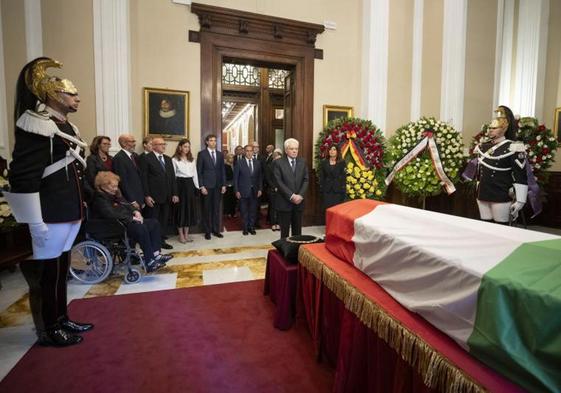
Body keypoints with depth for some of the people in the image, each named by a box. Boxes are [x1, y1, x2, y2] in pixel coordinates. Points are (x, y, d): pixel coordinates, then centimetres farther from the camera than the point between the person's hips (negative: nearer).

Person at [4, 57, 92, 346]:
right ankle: (48, 331, 22)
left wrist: (79, 208, 20)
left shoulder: (66, 127, 15)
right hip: (49, 218, -9)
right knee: (45, 273, 5)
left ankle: (61, 320, 33)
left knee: (61, 269, 18)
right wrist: (36, 223, -21)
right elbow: (23, 179, -20)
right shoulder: (38, 127, -14)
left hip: (68, 213, 9)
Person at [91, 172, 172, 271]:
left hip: (127, 221, 10)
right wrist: (131, 218, -22)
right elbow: (111, 214, -24)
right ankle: (150, 263, -30)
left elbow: (126, 204, 22)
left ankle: (156, 255, -12)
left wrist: (135, 211, 0)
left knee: (154, 223, -4)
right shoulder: (99, 199, -10)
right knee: (141, 228, -33)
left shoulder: (114, 195, 19)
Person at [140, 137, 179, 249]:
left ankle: (162, 240, 22)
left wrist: (174, 193, 8)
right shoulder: (146, 159, -5)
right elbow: (143, 178, -8)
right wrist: (146, 196, -13)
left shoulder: (168, 159, 14)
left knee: (164, 220, 10)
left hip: (166, 196, 6)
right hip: (153, 197, -6)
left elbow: (172, 177, 13)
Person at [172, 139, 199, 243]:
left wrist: (197, 187, 5)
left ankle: (186, 234, 19)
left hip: (190, 184, 5)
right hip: (180, 185, -5)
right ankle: (181, 235, 13)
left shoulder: (192, 159, 12)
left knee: (190, 209, 7)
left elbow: (195, 174, 12)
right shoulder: (174, 159, -4)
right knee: (181, 209, 1)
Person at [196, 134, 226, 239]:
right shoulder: (202, 154, -2)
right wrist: (201, 186, -11)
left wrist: (224, 185, 4)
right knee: (206, 209, 5)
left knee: (216, 209, 8)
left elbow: (223, 170, 11)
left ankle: (216, 230, 18)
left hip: (218, 186, 4)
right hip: (206, 185, -3)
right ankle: (207, 231, 15)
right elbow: (199, 171, -4)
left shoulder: (220, 154, 10)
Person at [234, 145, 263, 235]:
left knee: (253, 210, 8)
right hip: (243, 191, -2)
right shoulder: (239, 163, -4)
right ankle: (245, 228, 22)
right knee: (244, 211, 8)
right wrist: (236, 191, -7)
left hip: (254, 191, 2)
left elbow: (260, 177, 7)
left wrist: (260, 189, 1)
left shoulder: (257, 162, 4)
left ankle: (251, 227, 22)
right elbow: (235, 178, -2)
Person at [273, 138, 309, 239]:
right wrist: (291, 196, -16)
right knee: (284, 230, 6)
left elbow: (306, 180, 4)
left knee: (297, 230, 11)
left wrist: (300, 195, -10)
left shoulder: (302, 162, 9)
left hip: (299, 201, 3)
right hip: (284, 202, -3)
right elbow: (278, 182, -10)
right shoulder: (278, 163, -2)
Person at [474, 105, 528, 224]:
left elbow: (521, 177, -11)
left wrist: (519, 200, -13)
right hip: (482, 196, 6)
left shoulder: (513, 148, -9)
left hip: (501, 198, -5)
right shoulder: (482, 147, 9)